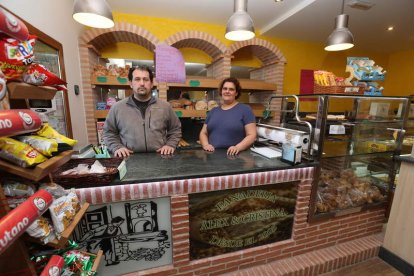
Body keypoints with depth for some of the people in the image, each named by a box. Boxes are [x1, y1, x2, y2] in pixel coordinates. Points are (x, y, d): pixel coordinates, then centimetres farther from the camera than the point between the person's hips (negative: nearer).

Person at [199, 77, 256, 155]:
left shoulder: (245, 109, 2)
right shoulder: (213, 111, 15)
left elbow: (252, 135, -3)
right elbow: (203, 133, 16)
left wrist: (238, 147, -19)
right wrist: (205, 145, -4)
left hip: (234, 156, -3)